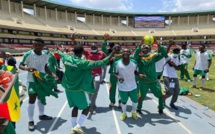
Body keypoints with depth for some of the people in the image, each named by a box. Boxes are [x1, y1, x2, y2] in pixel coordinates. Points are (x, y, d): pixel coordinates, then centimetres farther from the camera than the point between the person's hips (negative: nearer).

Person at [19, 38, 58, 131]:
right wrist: (27, 68, -32)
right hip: (32, 80, -5)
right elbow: (20, 66, -10)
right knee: (32, 99, -1)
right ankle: (30, 121, 13)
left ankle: (41, 115, 38)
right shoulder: (28, 54, -16)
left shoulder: (45, 55, -1)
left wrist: (52, 74, -2)